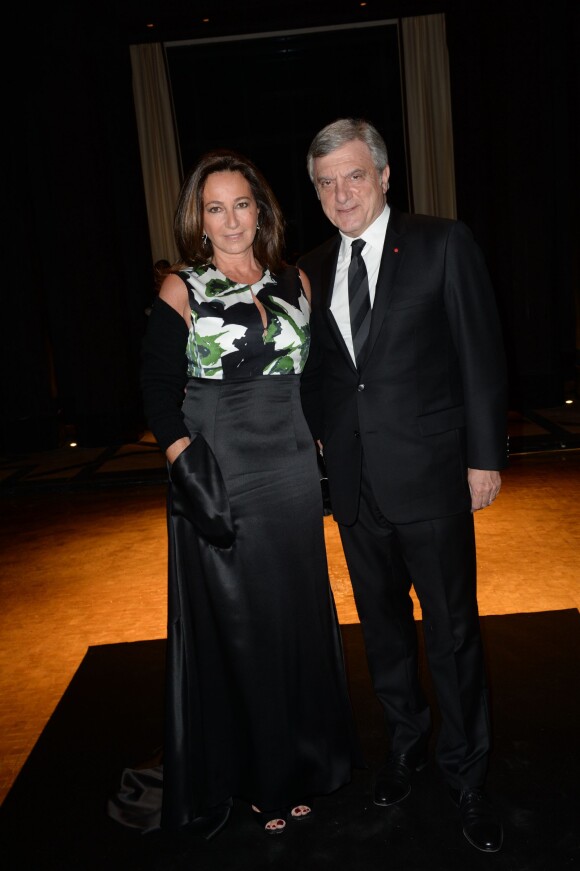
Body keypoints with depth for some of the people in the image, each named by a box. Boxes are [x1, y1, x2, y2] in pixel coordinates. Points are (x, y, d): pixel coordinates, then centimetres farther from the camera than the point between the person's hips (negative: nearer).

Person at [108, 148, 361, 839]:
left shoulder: (295, 283, 8)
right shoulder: (183, 290, -4)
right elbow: (158, 394, -7)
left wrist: (321, 456, 6)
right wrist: (190, 476, -17)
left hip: (292, 474, 4)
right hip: (218, 480, -4)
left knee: (297, 615, 14)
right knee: (233, 626, 8)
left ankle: (303, 760, 38)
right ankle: (253, 776, 31)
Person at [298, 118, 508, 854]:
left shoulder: (443, 243, -4)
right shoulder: (312, 268, 9)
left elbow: (481, 352, -6)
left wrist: (485, 456, -8)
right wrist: (320, 438, 4)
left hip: (430, 475, -4)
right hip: (354, 482, 4)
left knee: (452, 629, 7)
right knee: (381, 623, 18)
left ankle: (465, 771, 29)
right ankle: (405, 740, 41)